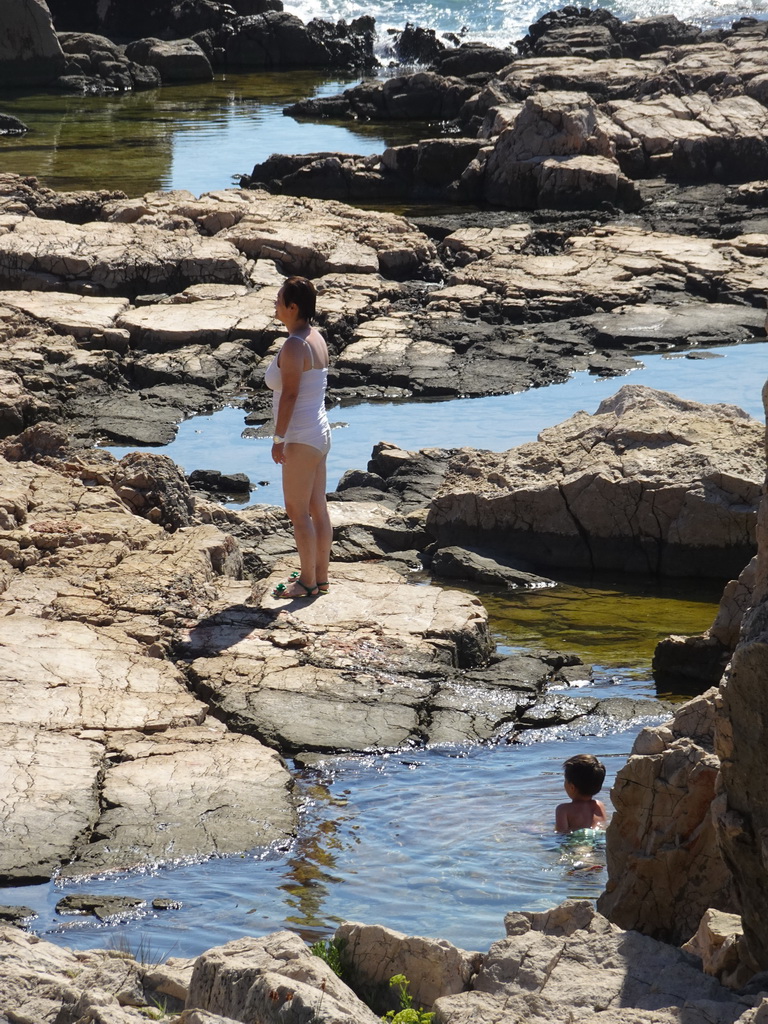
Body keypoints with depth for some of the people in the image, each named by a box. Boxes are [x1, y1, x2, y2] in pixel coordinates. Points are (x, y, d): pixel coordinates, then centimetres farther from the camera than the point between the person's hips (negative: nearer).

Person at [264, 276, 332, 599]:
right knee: (318, 509, 14)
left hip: (301, 439, -10)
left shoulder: (294, 346, -19)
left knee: (298, 511, -2)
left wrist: (278, 438, -17)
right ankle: (320, 576, 21)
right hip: (319, 433, 10)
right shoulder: (317, 339, 9)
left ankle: (308, 582, 4)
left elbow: (290, 394, -21)